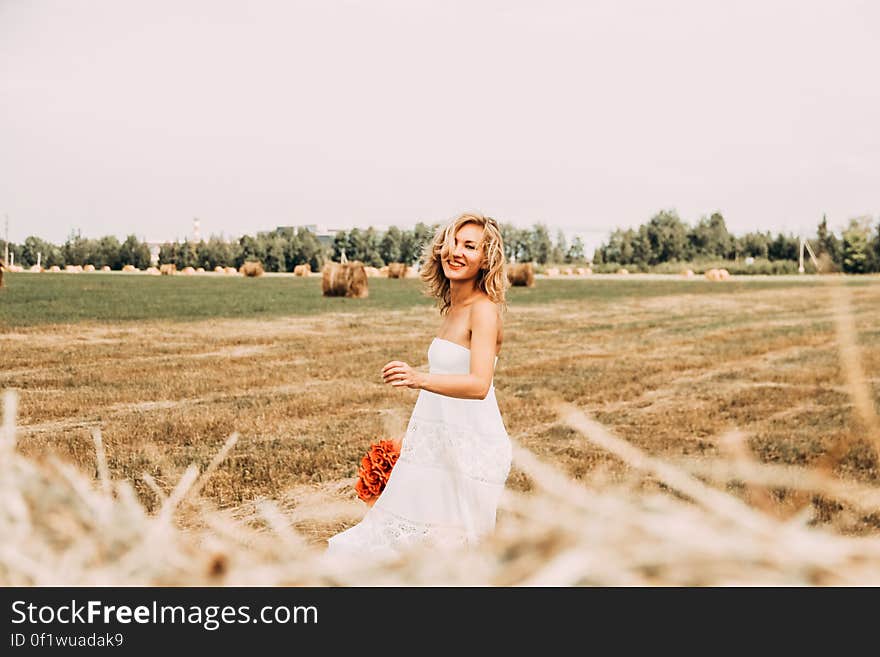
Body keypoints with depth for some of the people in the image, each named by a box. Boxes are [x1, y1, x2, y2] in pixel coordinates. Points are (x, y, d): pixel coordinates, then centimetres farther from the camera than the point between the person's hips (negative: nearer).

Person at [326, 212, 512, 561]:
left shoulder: (483, 310, -16)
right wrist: (414, 436, 24)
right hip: (441, 445, 9)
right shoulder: (453, 308, 11)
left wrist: (420, 379, -46)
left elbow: (479, 384, -30)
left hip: (470, 451, -9)